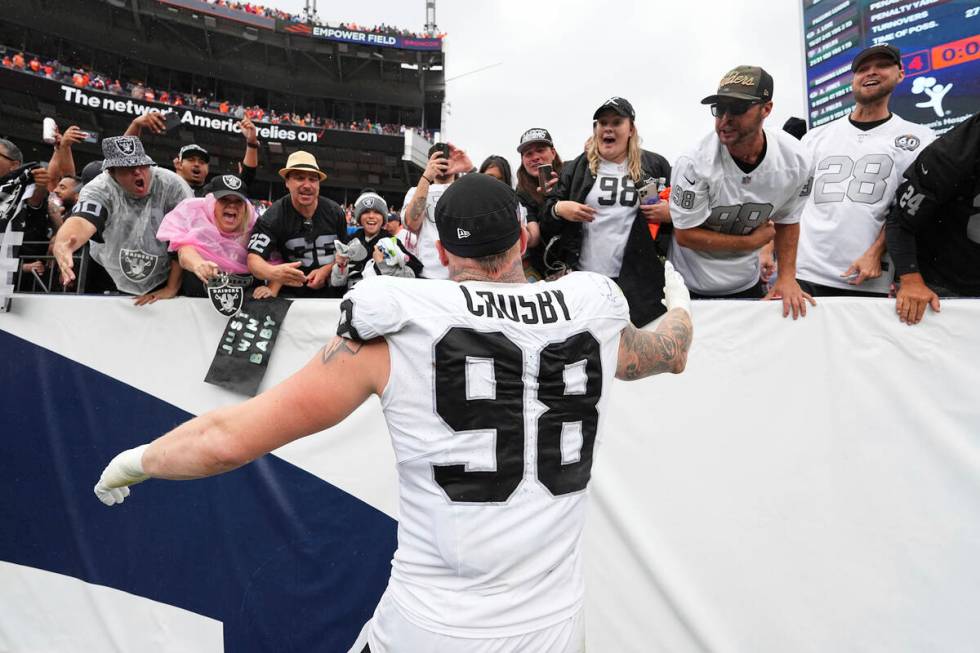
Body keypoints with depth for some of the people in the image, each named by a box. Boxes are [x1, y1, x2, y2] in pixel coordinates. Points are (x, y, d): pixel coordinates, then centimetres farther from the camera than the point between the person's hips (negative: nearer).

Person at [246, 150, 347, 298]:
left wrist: (326, 270, -8)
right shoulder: (274, 216, -9)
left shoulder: (334, 212, 1)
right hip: (291, 293, -2)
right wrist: (273, 272, -41)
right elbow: (254, 259, -18)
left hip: (331, 291, 3)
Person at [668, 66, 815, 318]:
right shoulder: (694, 165, -24)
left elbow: (787, 220, 3)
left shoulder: (795, 160, -11)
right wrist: (753, 241, -13)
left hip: (748, 284, 4)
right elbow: (685, 235, -18)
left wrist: (787, 277, -8)